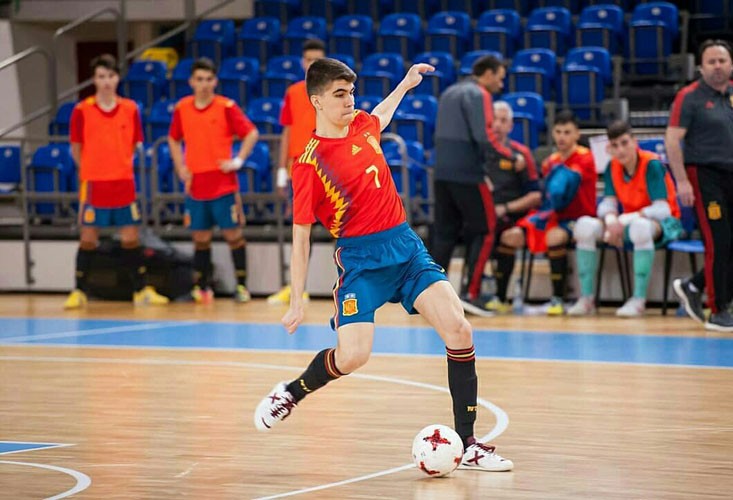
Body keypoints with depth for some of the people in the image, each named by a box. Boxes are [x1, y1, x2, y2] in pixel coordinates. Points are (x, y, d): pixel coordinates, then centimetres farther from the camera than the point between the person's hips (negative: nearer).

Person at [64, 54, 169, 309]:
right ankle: (79, 292, 10)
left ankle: (141, 291, 13)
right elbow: (76, 149, 4)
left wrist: (120, 167, 7)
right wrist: (91, 171, 5)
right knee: (88, 239, 2)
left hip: (124, 184, 2)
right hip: (93, 184, -2)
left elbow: (134, 145, 12)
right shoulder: (82, 110, -4)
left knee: (131, 238, 5)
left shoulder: (130, 109, 3)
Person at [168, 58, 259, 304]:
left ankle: (241, 285, 4)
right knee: (200, 237, 8)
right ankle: (201, 287, 14)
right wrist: (180, 167, 8)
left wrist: (238, 160, -11)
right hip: (195, 185, 3)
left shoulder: (226, 106, -5)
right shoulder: (182, 108, 5)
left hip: (223, 184, -3)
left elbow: (251, 133, -3)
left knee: (233, 233, -1)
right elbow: (174, 139, 19)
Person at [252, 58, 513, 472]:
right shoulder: (310, 164, -11)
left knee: (458, 329, -11)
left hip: (407, 245, 6)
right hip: (361, 258, -6)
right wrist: (297, 300, -10)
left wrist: (405, 85, 42)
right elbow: (300, 235, -8)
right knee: (352, 356, -20)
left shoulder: (362, 124, 6)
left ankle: (468, 444, -4)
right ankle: (290, 394, 14)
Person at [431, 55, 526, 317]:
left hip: (443, 172, 8)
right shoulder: (478, 94, -8)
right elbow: (484, 136, -19)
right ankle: (471, 293, -8)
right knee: (484, 232, 0)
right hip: (468, 174, -8)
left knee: (445, 233, 9)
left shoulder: (450, 92, 19)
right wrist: (512, 158, -9)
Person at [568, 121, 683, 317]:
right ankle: (586, 299, -12)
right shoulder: (612, 167, -1)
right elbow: (608, 204, -1)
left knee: (640, 227, -42)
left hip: (663, 224, -6)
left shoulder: (652, 164, -19)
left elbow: (662, 210, -26)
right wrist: (611, 221, -26)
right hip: (628, 222, 6)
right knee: (585, 225, -16)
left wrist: (623, 221, -32)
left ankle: (639, 301, -36)